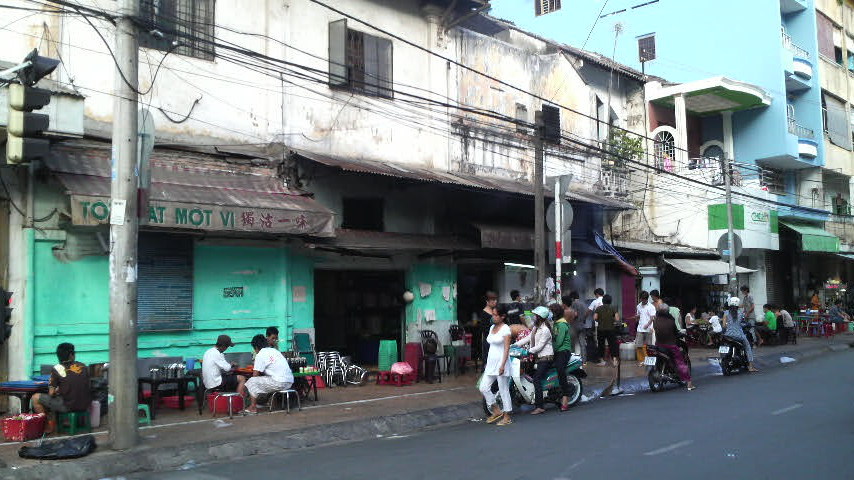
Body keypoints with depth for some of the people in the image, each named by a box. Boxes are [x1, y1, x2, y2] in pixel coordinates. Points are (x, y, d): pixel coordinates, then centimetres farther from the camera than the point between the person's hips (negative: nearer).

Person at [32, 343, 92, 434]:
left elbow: (51, 393, -7)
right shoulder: (84, 367, 6)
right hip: (84, 406, 6)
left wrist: (57, 391, 17)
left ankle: (50, 425, 12)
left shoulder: (57, 368, -6)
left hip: (67, 406, -6)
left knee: (35, 398, 10)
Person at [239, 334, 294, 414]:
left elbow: (255, 375, -3)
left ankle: (253, 407, 6)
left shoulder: (260, 355, -4)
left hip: (279, 383, -8)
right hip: (290, 382, 8)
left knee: (252, 382, 5)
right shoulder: (275, 351, 19)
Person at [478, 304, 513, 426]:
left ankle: (507, 417, 10)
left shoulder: (505, 329, -10)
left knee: (503, 390, 0)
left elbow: (507, 349, -15)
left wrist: (502, 365, -21)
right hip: (491, 363, 8)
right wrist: (487, 362, 19)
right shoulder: (492, 328, 12)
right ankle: (496, 411, 17)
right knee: (483, 388, 2)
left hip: (501, 362, -8)